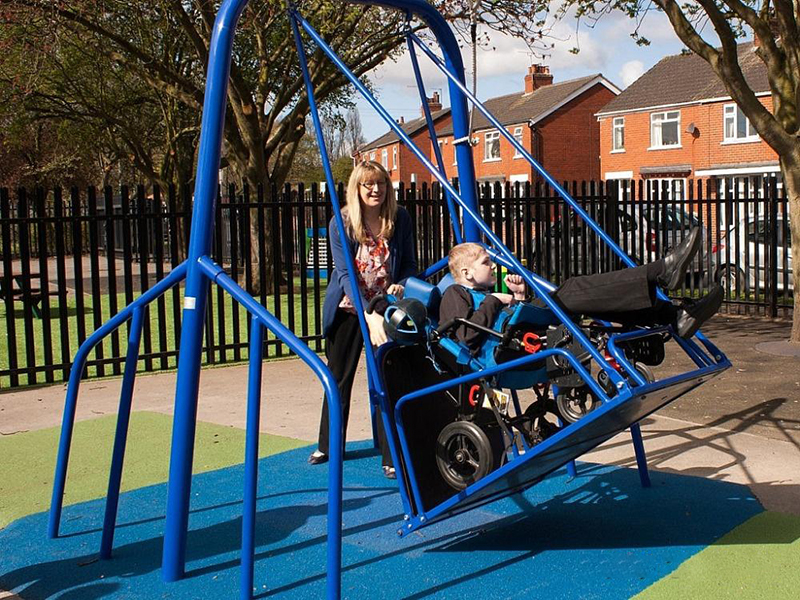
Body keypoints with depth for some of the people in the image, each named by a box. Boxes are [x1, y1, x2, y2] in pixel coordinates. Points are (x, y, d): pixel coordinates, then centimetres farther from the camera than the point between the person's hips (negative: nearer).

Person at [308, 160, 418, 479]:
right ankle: (328, 446, 31)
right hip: (348, 309, 0)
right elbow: (346, 274, -20)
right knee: (338, 378, 13)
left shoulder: (400, 219, -8)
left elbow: (410, 264, 2)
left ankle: (391, 456, 4)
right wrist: (369, 315, -32)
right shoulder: (341, 223, -14)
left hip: (385, 308, 0)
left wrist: (401, 285, -21)